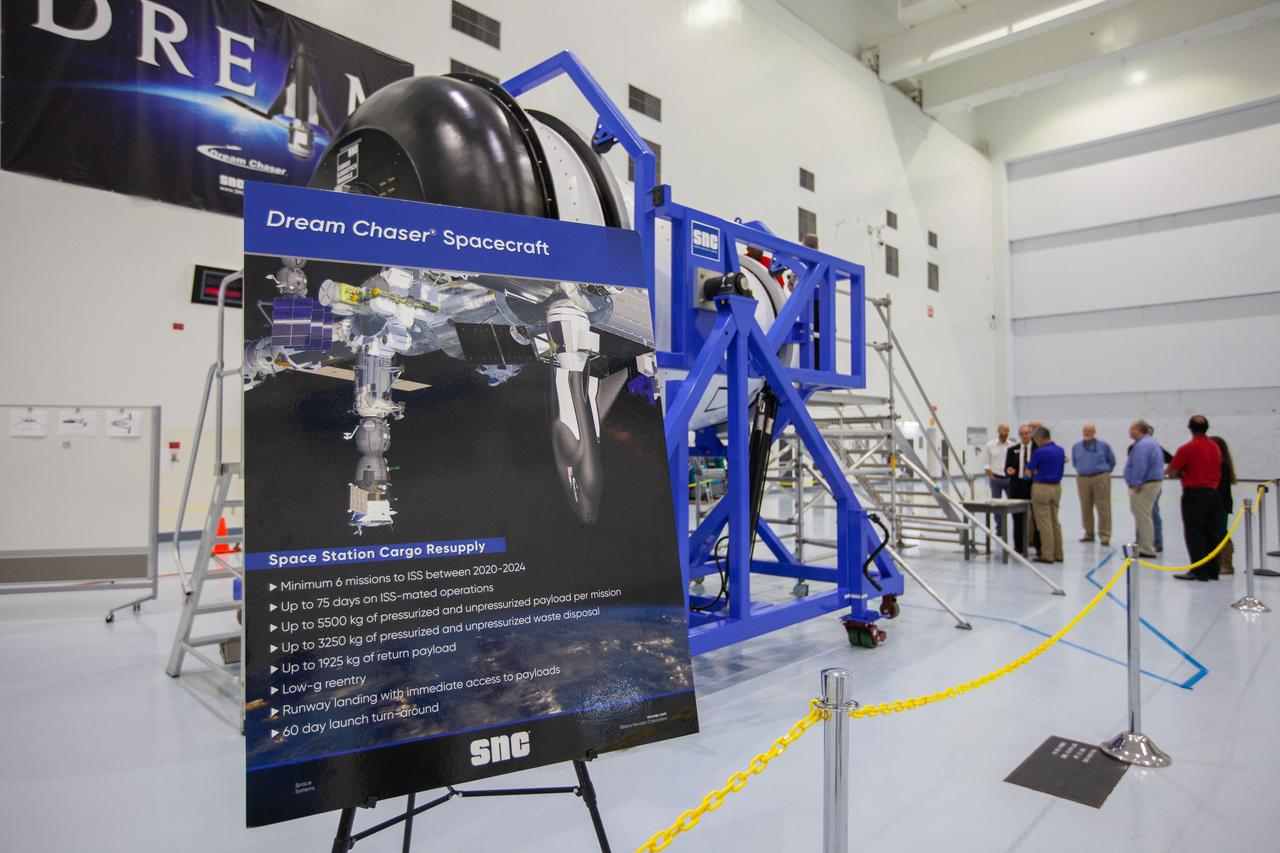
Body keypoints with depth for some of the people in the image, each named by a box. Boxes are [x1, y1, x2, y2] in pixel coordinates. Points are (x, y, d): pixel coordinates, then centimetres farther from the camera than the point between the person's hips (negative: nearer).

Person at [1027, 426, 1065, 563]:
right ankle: (1057, 554, 17)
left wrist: (1035, 473, 19)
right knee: (1055, 522, 13)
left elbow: (1029, 469, -3)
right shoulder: (1061, 451, 7)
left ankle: (1047, 555, 0)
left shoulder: (1039, 452, -15)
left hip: (1042, 487, -7)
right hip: (1057, 487, 7)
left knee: (1044, 523, -3)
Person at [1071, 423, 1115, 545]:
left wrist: (1104, 472, 11)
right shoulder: (1076, 446, 8)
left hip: (1101, 479, -3)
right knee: (1086, 508, 7)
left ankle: (1104, 536, -3)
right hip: (1082, 479, 3)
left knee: (1103, 508, -6)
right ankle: (1088, 534, 18)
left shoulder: (1103, 445, 0)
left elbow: (1112, 462, 11)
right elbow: (1074, 462, 21)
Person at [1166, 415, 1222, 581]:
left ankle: (1199, 570, 0)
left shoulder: (1187, 448, -13)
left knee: (1194, 534, -1)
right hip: (1212, 493, 6)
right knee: (1212, 533, 10)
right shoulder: (1215, 448, 7)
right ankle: (1212, 570, 16)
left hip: (1194, 494, -6)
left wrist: (1182, 473, 11)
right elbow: (1218, 473, 18)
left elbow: (1172, 471, -11)